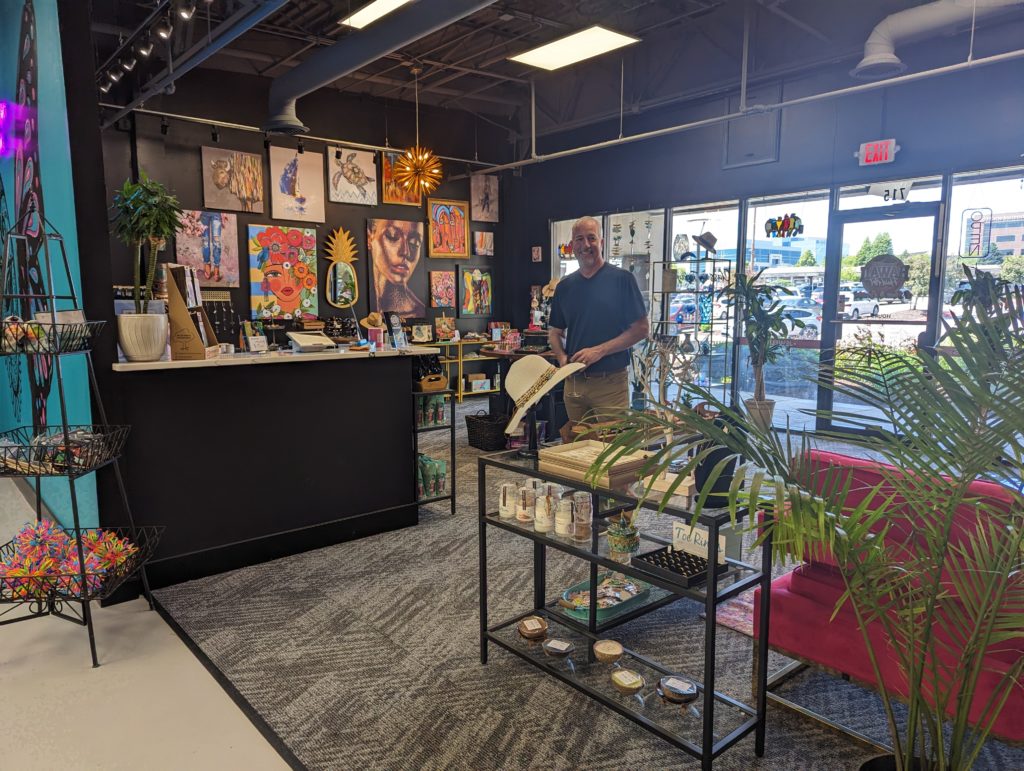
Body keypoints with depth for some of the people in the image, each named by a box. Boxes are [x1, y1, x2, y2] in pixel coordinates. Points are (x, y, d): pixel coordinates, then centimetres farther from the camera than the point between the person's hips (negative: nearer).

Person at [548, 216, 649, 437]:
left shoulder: (622, 279, -4)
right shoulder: (565, 286, 11)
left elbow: (642, 328, -6)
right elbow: (555, 332, 18)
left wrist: (599, 350, -15)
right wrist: (562, 357, -4)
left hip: (610, 382, -4)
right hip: (573, 382, 5)